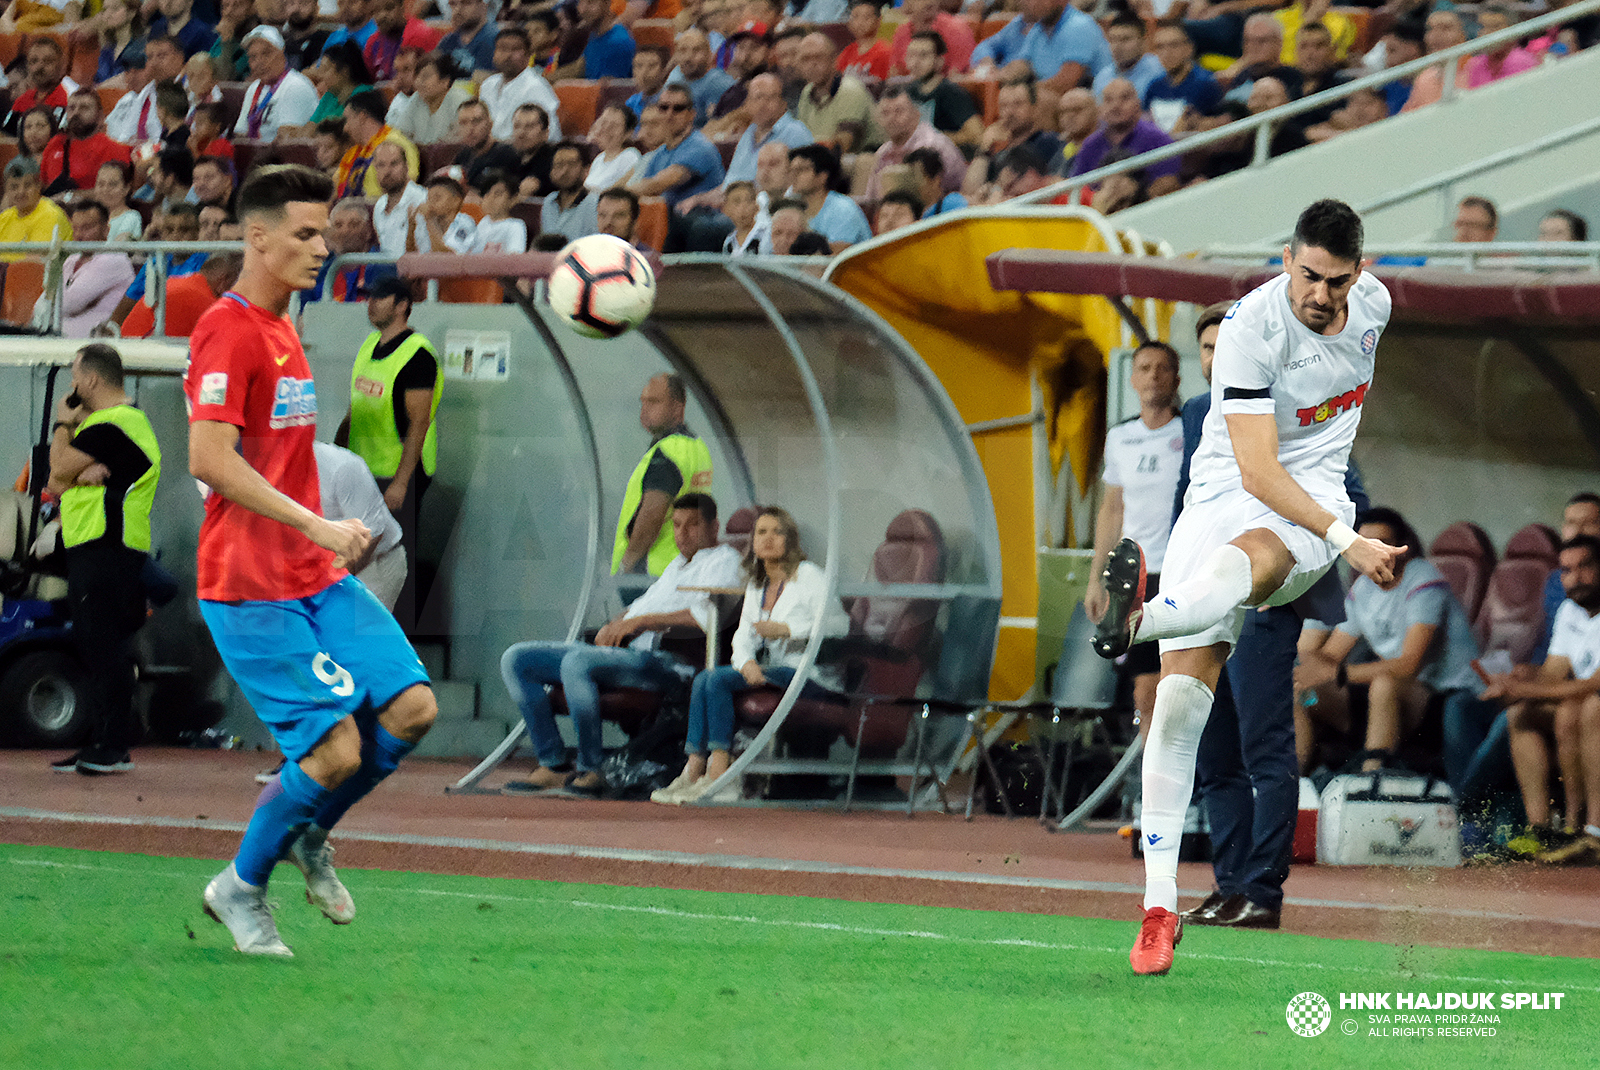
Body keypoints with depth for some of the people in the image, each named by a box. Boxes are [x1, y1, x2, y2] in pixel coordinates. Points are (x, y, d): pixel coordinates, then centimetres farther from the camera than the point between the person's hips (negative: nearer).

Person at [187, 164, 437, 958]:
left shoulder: (280, 329, 16)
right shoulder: (227, 333, -15)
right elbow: (210, 460, -25)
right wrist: (316, 527, -26)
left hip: (316, 578, 9)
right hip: (250, 589, -9)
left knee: (412, 706, -4)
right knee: (336, 750, -11)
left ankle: (309, 836, 19)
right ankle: (241, 888, 11)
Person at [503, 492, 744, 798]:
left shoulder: (723, 561, 2)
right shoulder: (676, 566, 31)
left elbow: (709, 615, -16)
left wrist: (642, 621, -13)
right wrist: (614, 625, 8)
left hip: (662, 660, -10)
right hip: (620, 649, 10)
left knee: (576, 662, -38)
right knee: (516, 659, 1)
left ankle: (590, 770, -26)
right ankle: (553, 765, -6)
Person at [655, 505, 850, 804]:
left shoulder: (809, 576, -3)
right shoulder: (756, 585, 19)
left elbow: (839, 625, -12)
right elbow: (743, 634, 10)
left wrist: (786, 630, -18)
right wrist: (747, 662, -13)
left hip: (812, 676, -7)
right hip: (771, 669, 7)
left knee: (719, 679, -24)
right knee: (704, 679, -15)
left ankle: (718, 775, -27)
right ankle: (694, 770, -22)